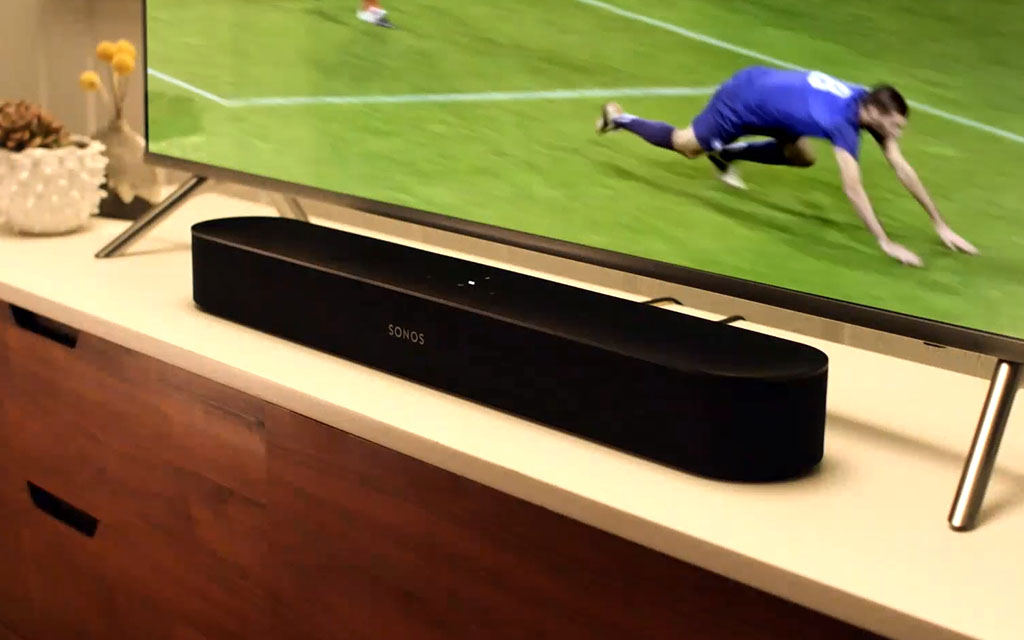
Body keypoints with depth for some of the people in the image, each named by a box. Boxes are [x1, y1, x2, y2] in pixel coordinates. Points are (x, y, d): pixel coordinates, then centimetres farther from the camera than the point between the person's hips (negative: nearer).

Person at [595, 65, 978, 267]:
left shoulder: (870, 105, -11)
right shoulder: (843, 122, -35)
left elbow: (901, 168, -7)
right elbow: (853, 190, -37)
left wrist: (940, 224, -7)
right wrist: (886, 244, -36)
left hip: (762, 86, 7)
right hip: (742, 99, -7)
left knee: (802, 157, 13)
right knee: (687, 146, 16)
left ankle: (727, 154, 26)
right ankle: (620, 119, 36)